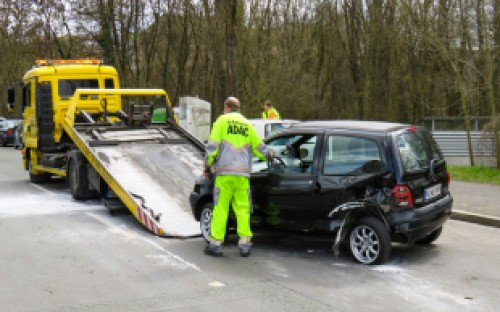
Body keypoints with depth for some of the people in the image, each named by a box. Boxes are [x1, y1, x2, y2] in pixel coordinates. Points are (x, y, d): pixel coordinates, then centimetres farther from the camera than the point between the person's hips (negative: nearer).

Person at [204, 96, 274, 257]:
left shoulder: (222, 121, 4)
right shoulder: (247, 124, 14)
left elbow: (212, 145, -3)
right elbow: (259, 147, 18)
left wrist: (208, 163, 10)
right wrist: (269, 155, 38)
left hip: (225, 173, -3)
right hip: (243, 173, 3)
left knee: (220, 208, 1)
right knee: (243, 209, 6)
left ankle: (216, 244, 2)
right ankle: (244, 244, 4)